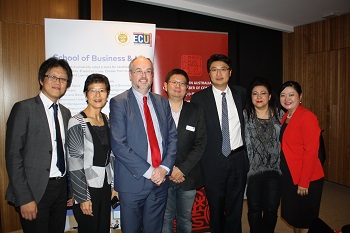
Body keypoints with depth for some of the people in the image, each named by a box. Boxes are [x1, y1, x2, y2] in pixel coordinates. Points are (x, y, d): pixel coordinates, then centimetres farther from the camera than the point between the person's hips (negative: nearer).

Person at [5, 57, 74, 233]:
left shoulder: (66, 112, 10)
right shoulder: (24, 108, -9)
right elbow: (13, 156, -12)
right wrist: (24, 199, -16)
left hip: (61, 188, 6)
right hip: (35, 191, -5)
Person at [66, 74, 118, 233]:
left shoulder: (107, 120, 6)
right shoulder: (77, 122, -13)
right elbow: (74, 163, -14)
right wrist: (83, 198, -14)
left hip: (105, 187, 6)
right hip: (86, 188, -6)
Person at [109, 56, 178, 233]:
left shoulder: (162, 102, 8)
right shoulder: (119, 103, -7)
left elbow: (172, 137, 6)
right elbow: (118, 145, -14)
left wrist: (164, 168, -8)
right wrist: (148, 171, -16)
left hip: (160, 179, 4)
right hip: (133, 180, -4)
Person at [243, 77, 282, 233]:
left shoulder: (279, 115, 5)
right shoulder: (244, 116, -3)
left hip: (274, 169, 2)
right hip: (252, 169, -1)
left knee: (271, 209, 9)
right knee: (254, 209, 12)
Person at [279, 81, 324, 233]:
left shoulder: (307, 117, -17)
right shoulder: (285, 117, 8)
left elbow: (311, 152, -20)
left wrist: (303, 183, -20)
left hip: (306, 180, -7)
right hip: (289, 177, 7)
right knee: (293, 216, 20)